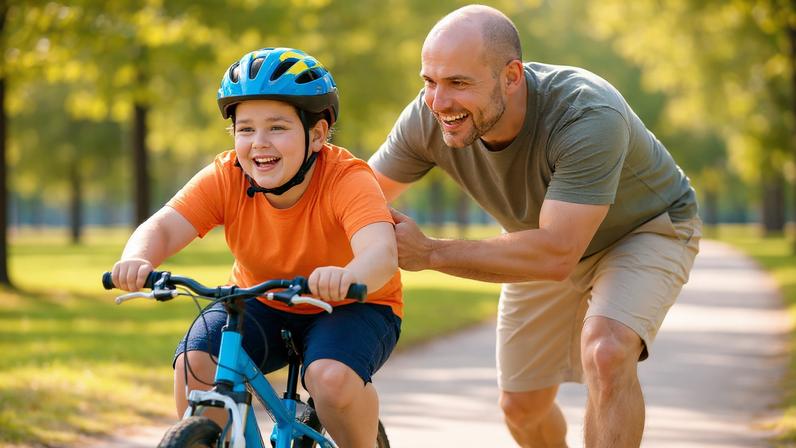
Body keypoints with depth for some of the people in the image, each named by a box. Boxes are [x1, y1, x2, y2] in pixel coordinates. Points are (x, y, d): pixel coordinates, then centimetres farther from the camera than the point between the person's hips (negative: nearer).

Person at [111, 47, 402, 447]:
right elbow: (162, 227, -29)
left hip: (352, 306, -3)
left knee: (331, 376, -33)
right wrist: (137, 260, -53)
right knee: (195, 365, -23)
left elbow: (382, 253, -46)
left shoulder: (347, 180, -29)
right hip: (264, 305, 3)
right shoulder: (225, 178, -19)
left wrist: (347, 276, -70)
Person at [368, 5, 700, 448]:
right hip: (547, 240, 5)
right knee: (522, 406, 10)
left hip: (645, 228, -5)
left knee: (605, 352, -33)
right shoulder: (428, 119, -27)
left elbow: (555, 256, -43)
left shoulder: (589, 117, -42)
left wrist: (429, 253, -41)